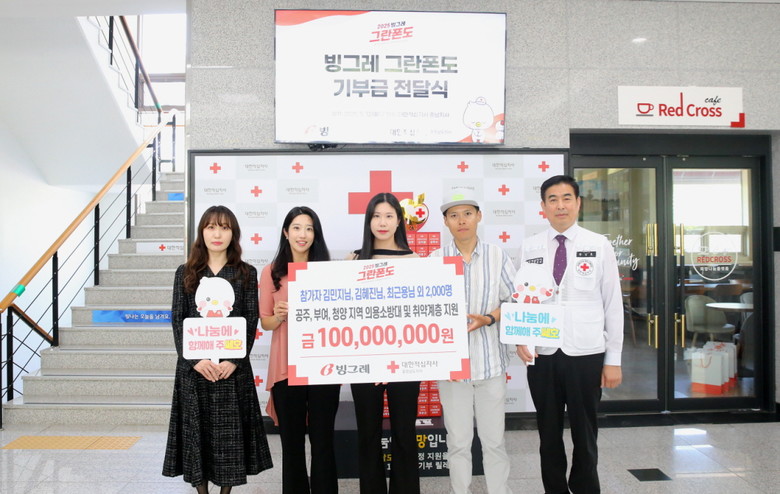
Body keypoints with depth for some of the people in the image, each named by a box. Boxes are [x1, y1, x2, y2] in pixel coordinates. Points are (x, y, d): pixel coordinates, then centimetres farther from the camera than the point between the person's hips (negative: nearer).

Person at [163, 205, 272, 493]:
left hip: (233, 367, -1)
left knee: (230, 431, 4)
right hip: (194, 367, 1)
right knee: (196, 429, 5)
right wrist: (195, 359, -12)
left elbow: (251, 320, -1)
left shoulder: (247, 273, 4)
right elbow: (177, 320, 1)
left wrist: (235, 361, -13)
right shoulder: (186, 273, 6)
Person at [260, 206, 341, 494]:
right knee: (291, 441, 10)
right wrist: (279, 316, -13)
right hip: (285, 367, 1)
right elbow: (265, 323, 7)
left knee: (322, 439, 5)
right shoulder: (271, 272, 5)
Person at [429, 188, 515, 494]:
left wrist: (488, 319, -14)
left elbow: (514, 300, 2)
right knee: (457, 441, 10)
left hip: (490, 359, 0)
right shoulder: (435, 259, 0)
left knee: (494, 439, 10)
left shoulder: (497, 255, 0)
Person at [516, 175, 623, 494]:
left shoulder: (599, 246, -2)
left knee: (585, 433, 13)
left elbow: (613, 304, 0)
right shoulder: (530, 248, 2)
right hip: (541, 354, 2)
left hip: (586, 354, -1)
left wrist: (613, 359, -1)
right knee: (549, 432, 15)